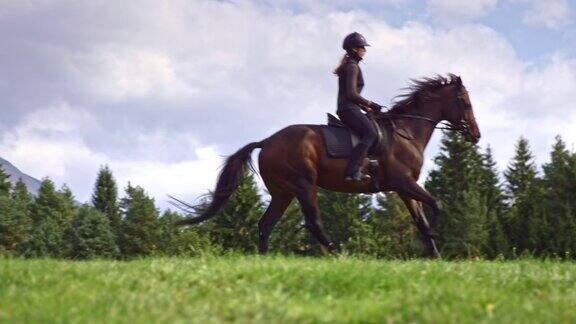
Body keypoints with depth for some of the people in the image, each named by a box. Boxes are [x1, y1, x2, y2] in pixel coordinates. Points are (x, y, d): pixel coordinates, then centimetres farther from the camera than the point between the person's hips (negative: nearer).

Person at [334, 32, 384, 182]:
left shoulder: (350, 66, 24)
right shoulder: (352, 67, -7)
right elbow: (351, 94, -17)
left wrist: (366, 108, 22)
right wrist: (370, 104, -9)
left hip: (346, 109, 11)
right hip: (348, 109, -11)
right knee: (371, 133, -25)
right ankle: (352, 171, -36)